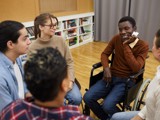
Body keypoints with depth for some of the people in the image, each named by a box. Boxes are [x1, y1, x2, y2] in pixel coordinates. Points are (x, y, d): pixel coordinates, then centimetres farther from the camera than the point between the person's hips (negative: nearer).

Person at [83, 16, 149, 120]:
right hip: (111, 76, 4)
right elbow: (105, 54, 7)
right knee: (87, 98, -13)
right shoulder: (116, 38, 0)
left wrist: (126, 46, -21)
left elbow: (136, 68, -19)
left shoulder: (143, 46, -10)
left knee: (107, 106, -26)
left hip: (126, 80, -4)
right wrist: (106, 68, -13)